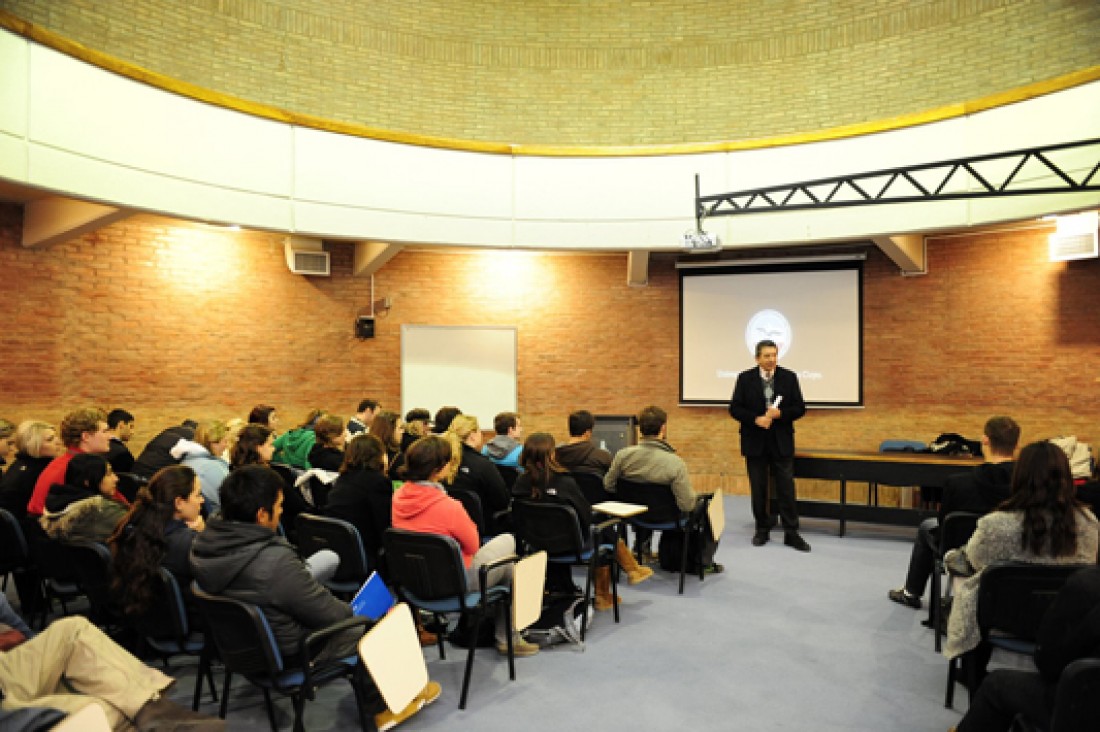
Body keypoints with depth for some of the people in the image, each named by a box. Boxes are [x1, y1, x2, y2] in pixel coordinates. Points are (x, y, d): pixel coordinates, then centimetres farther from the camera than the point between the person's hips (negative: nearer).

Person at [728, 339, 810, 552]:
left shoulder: (789, 377, 2)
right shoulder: (745, 378, 0)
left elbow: (800, 408, 1)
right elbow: (734, 408, -2)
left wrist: (780, 414, -17)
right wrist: (756, 419, -17)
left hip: (782, 442, 0)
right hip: (755, 442, 0)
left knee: (786, 488, 1)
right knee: (758, 489, 8)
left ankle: (791, 533, 9)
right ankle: (762, 530, 20)